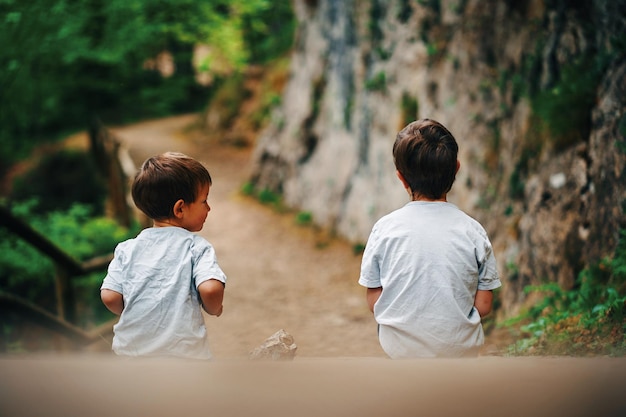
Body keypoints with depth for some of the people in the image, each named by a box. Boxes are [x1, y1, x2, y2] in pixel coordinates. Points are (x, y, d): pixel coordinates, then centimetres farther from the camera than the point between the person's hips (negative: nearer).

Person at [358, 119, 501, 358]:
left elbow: (374, 302, -6)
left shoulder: (384, 228, -12)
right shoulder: (472, 230, -11)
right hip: (460, 348, 0)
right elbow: (483, 305, -7)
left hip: (400, 346, 0)